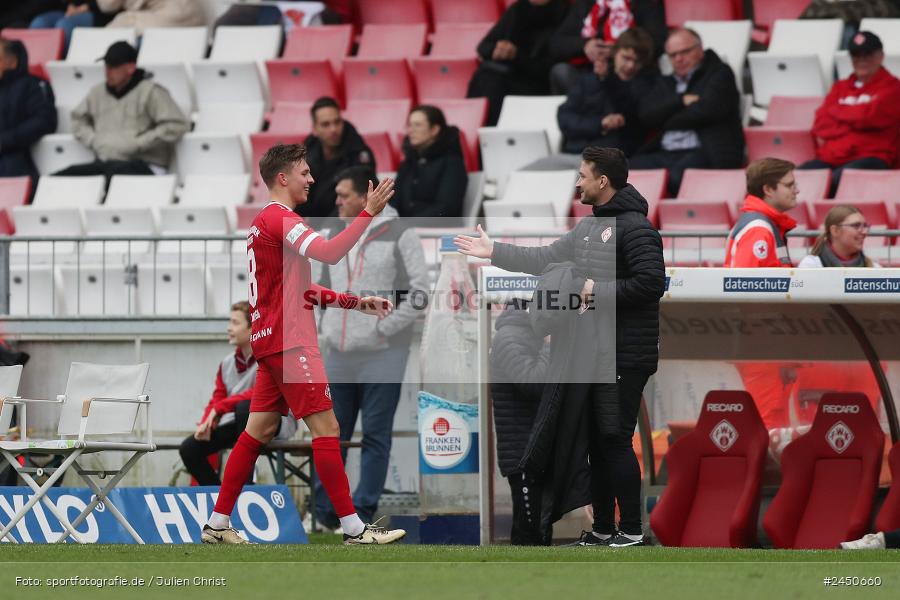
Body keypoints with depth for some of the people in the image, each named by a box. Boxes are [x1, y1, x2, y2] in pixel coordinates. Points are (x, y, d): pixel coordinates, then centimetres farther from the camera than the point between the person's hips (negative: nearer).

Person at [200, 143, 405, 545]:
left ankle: (218, 525, 11)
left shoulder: (269, 221, 20)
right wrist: (368, 213, -23)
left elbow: (301, 292, 25)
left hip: (272, 342, 10)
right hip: (289, 342, -10)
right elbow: (330, 252, -28)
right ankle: (353, 528, -9)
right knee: (326, 429, -9)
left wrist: (356, 303, 18)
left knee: (260, 430, 10)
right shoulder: (279, 219, -13)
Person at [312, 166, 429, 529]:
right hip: (339, 356, 6)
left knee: (376, 436, -2)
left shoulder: (398, 235, -6)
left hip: (381, 355, -6)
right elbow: (321, 288, 23)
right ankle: (324, 509, 14)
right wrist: (326, 330, 11)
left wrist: (383, 328, -11)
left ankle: (364, 510, 2)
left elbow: (419, 291, -9)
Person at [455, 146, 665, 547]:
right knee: (596, 441, 11)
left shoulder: (634, 227, -13)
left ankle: (631, 531, -4)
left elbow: (651, 282, -21)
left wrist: (597, 290, -16)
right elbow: (546, 260, 24)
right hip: (588, 351, 9)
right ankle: (602, 529, 17)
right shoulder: (589, 227, 17)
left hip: (623, 356, -9)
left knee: (615, 440, -8)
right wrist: (493, 252, 23)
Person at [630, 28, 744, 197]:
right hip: (664, 154, 5)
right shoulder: (662, 83, 26)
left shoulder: (719, 74, 12)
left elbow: (707, 110, -5)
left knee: (677, 176, -39)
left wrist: (667, 122, 5)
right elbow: (645, 114, 9)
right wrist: (681, 101, -3)